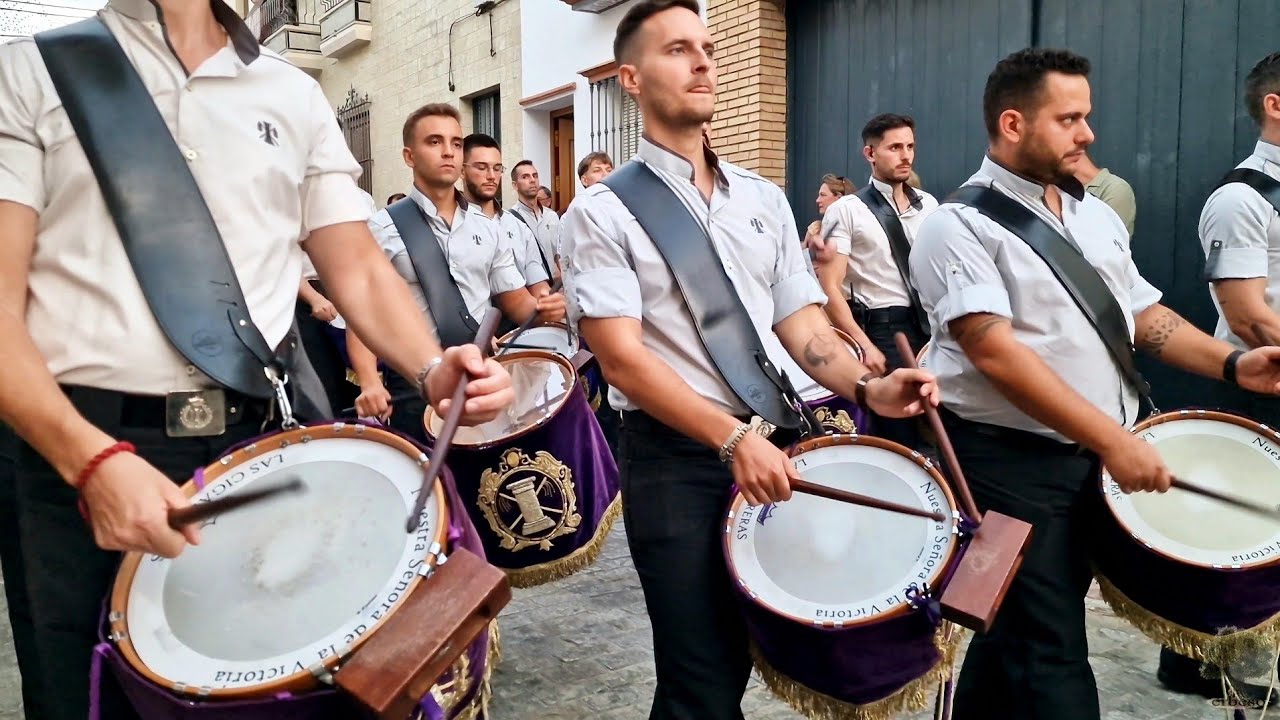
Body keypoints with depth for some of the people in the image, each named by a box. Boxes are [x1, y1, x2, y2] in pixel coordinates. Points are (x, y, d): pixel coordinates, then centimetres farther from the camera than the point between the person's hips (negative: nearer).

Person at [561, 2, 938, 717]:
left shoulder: (765, 198, 9)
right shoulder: (603, 211, -7)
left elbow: (799, 319, 8)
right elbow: (623, 359, -15)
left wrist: (867, 384, -10)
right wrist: (733, 438, -24)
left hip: (779, 442, 5)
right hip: (675, 459, -5)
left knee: (752, 654, 18)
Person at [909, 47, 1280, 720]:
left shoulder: (1096, 216, 13)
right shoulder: (959, 225, -12)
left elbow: (1142, 313, 19)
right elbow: (995, 353, -21)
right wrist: (1112, 440, -23)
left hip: (1098, 458, 7)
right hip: (1009, 463, -7)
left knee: (1016, 633, 20)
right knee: (1049, 656, -3)